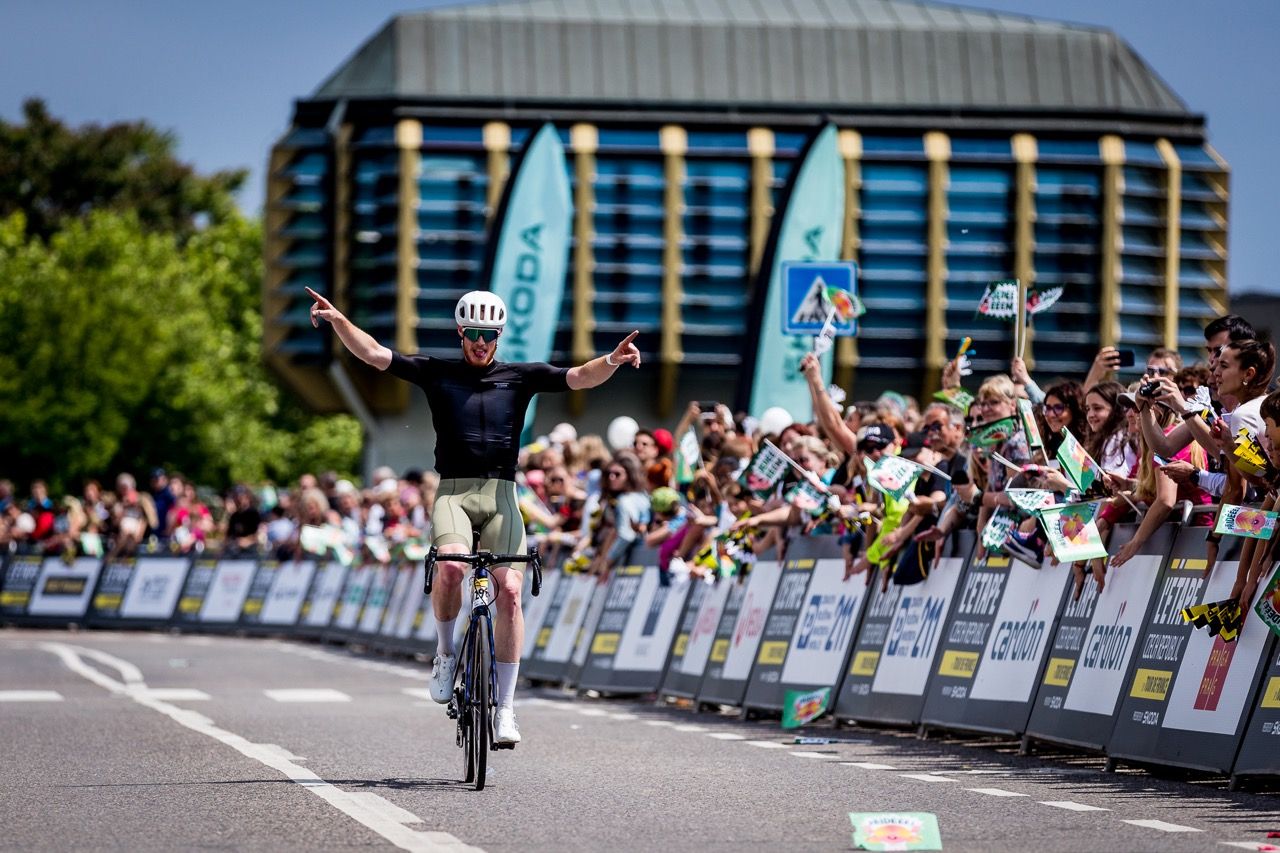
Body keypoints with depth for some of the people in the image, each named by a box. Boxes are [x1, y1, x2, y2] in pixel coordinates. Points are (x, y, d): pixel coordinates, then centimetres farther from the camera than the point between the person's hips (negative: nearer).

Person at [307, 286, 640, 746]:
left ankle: (505, 708, -8)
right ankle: (445, 652, -2)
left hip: (501, 496, 1)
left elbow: (579, 378, -1)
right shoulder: (437, 373, 10)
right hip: (453, 494, -1)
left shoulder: (519, 377, 10)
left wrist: (611, 362, -21)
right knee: (450, 566, -30)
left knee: (510, 589, -14)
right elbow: (375, 353, 3)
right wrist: (337, 320, -12)